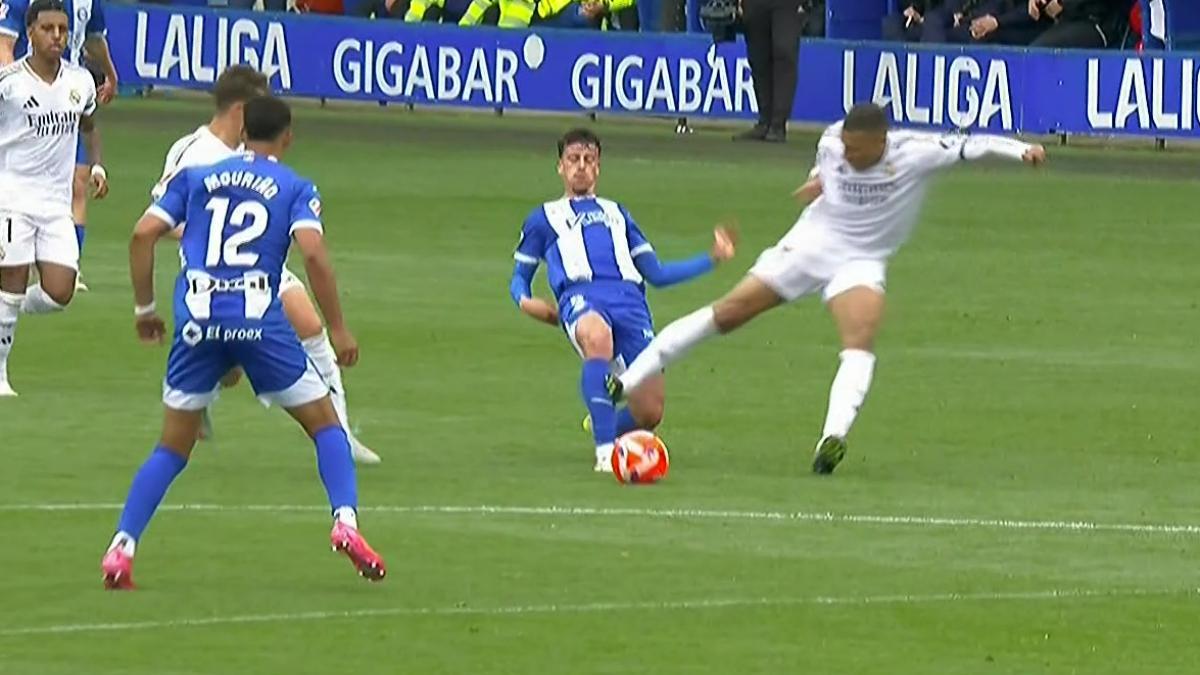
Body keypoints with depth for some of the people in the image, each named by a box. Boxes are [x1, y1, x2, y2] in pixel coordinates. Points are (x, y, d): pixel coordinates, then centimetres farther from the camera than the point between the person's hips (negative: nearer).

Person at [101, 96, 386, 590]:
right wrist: (338, 329, -2)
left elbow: (144, 234, 7)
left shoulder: (195, 178, 17)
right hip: (259, 321, -2)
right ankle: (345, 521, -5)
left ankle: (121, 549, 3)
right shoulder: (296, 189, 9)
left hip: (197, 321, 2)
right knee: (324, 423, 14)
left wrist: (144, 308, 16)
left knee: (173, 447, 13)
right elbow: (313, 253, -7)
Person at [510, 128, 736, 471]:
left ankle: (606, 429, 23)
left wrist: (713, 258, 24)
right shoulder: (544, 218, 28)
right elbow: (519, 279, 27)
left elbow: (656, 273, 32)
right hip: (580, 296, -3)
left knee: (649, 413, -14)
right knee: (598, 337, -43)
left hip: (629, 298, 3)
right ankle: (605, 452, -45)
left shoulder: (616, 214, 35)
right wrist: (525, 301, 4)